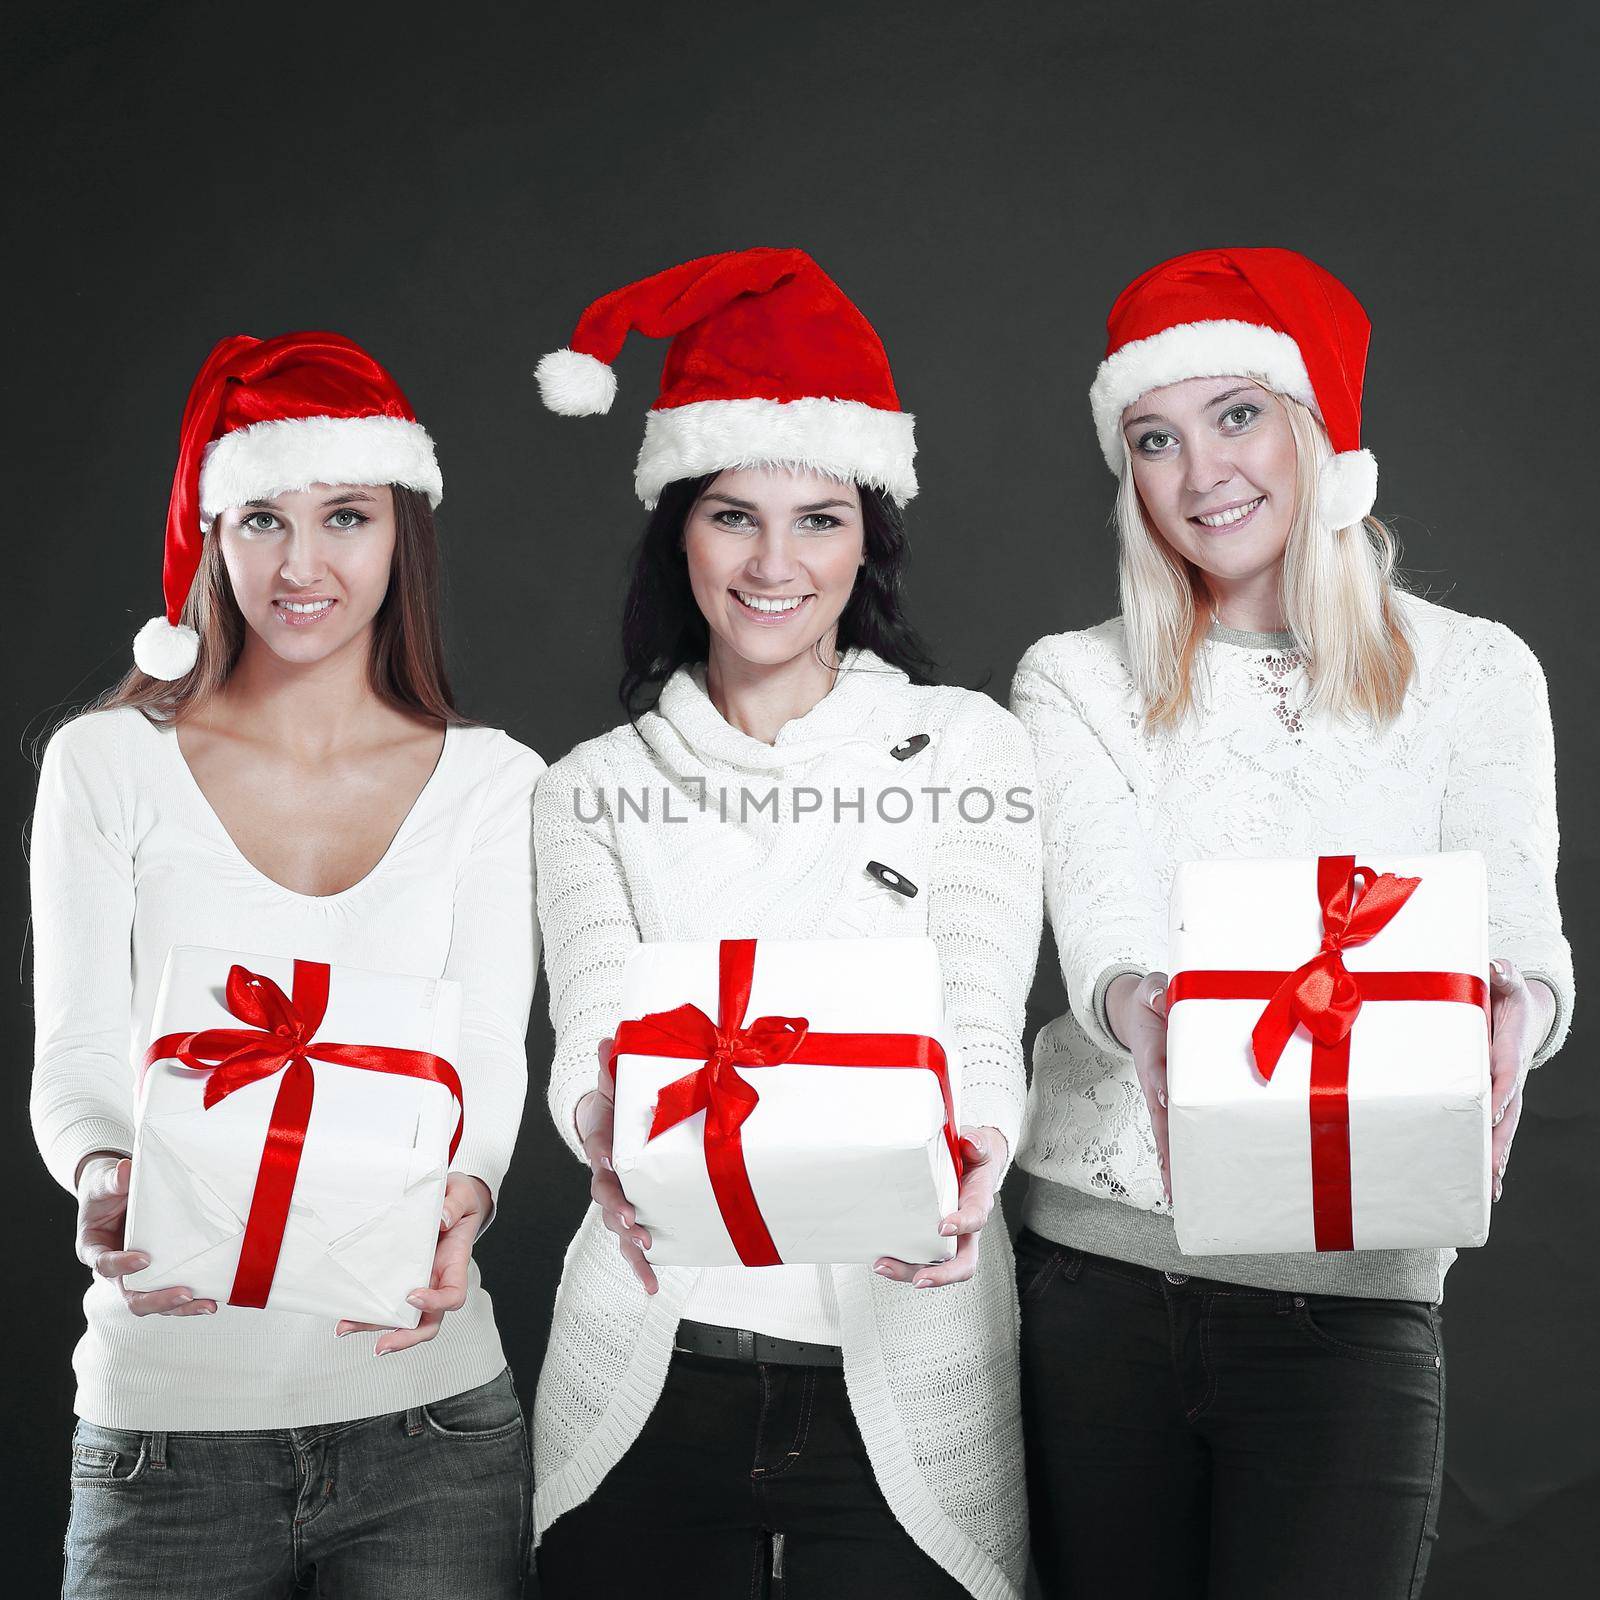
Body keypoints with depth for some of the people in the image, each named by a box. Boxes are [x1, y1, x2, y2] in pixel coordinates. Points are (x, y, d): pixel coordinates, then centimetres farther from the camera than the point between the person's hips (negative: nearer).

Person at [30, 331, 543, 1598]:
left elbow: (489, 1054, -3)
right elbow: (76, 1054, -2)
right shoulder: (107, 766, 3)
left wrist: (458, 1198, -25)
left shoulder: (492, 783, 5)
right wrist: (105, 1178, -24)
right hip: (166, 1409, 0)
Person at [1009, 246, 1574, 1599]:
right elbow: (1100, 917, -11)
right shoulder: (1074, 684, 5)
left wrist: (1515, 1007, -31)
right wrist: (1140, 1011, -34)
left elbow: (1517, 914, -7)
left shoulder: (1474, 671, 5)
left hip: (1353, 1298, -1)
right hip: (1097, 1272, 1)